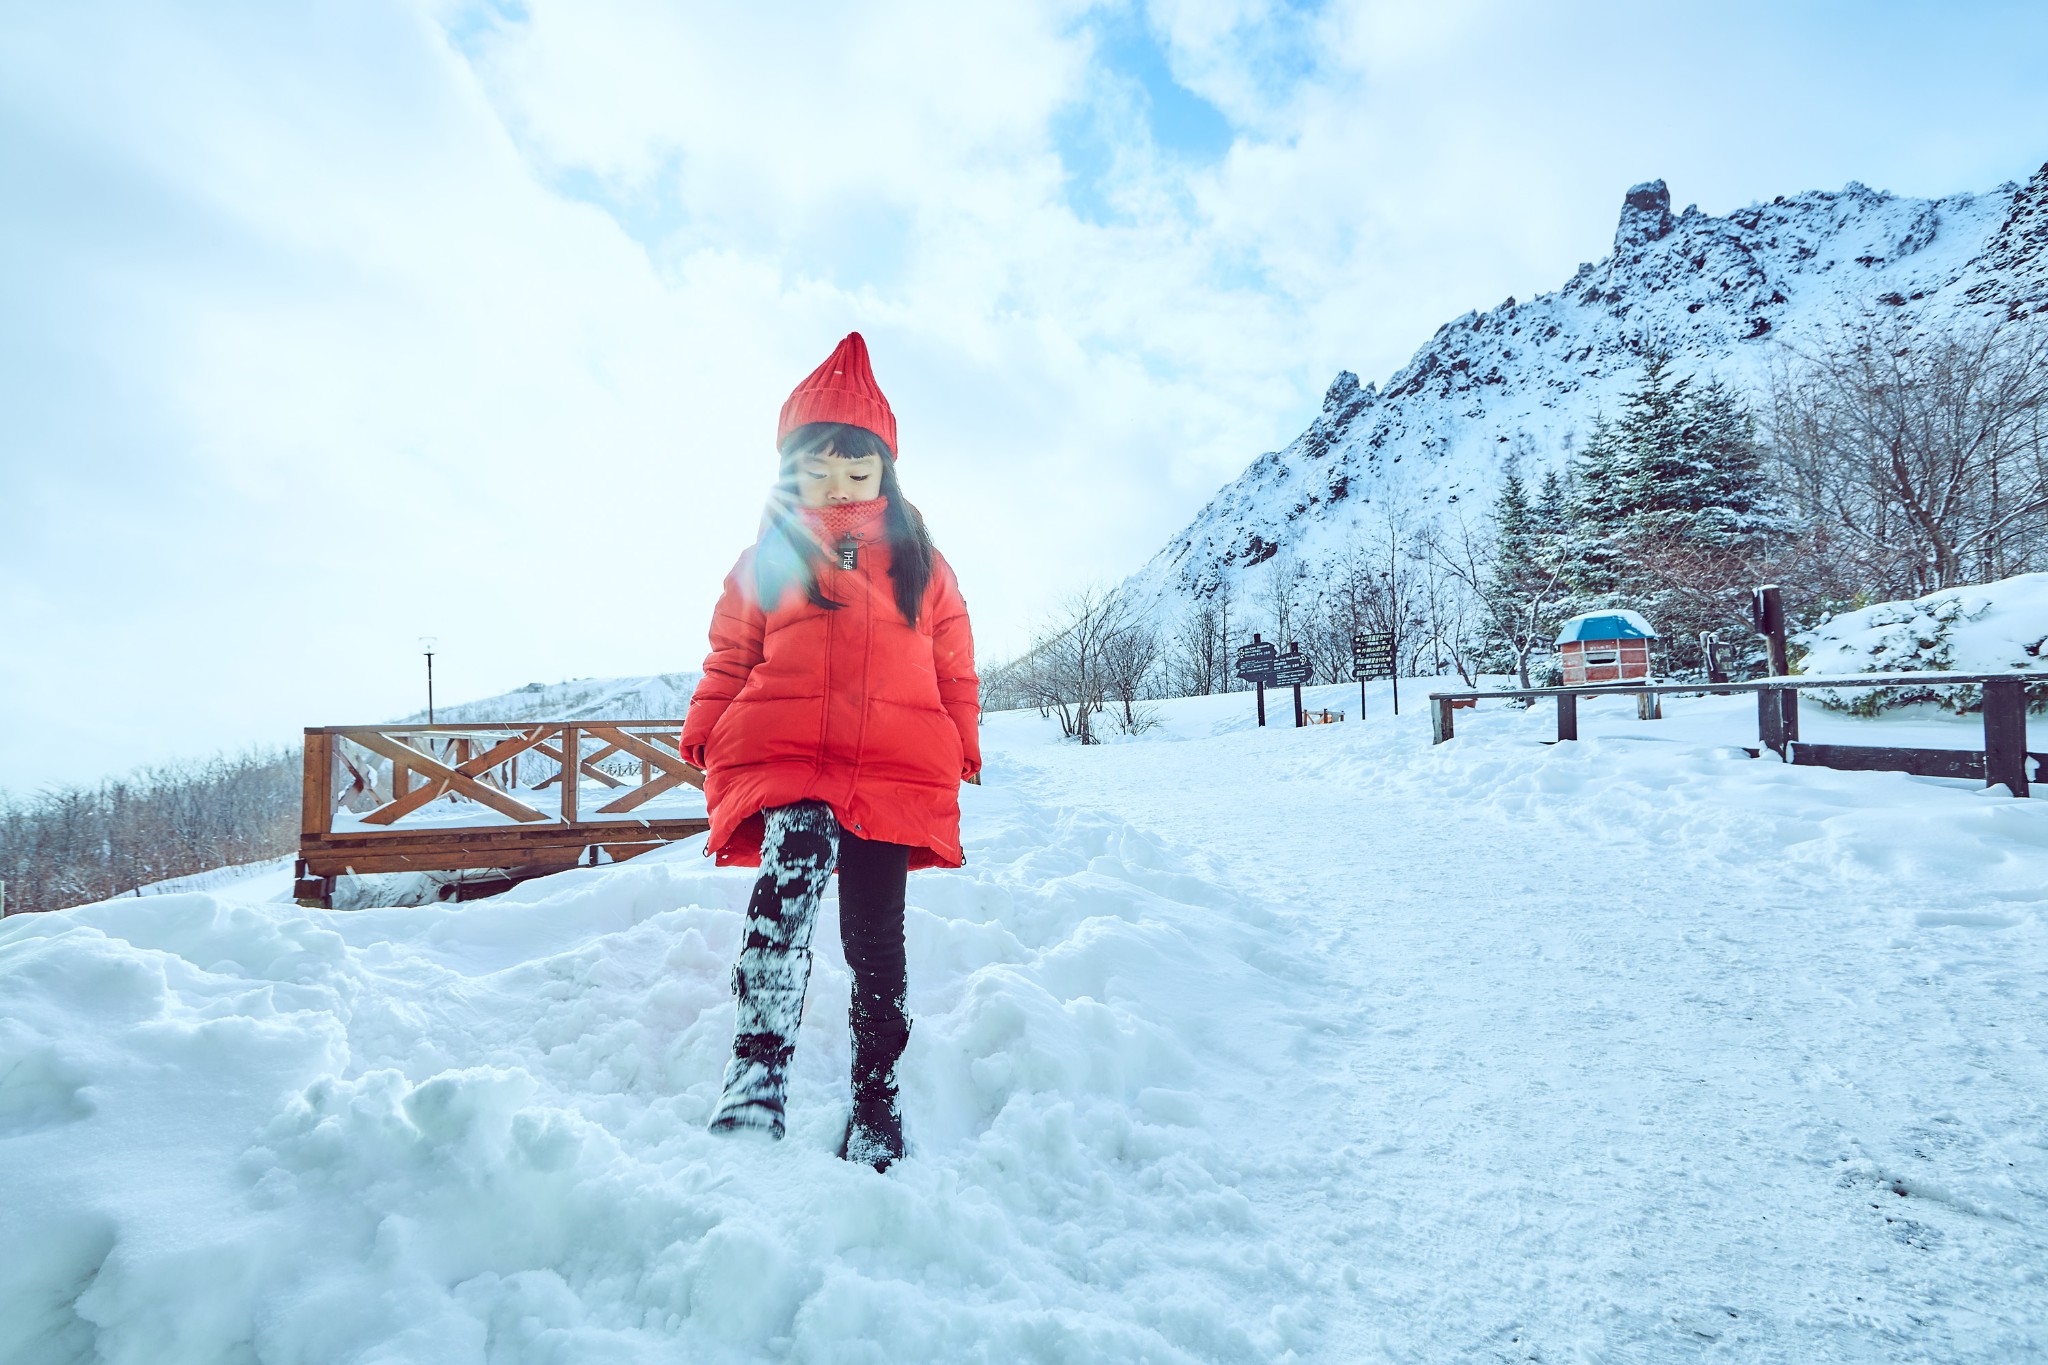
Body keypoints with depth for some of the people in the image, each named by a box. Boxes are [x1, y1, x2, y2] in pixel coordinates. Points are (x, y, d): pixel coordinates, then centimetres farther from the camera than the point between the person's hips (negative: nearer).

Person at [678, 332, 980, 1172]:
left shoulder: (922, 564, 15)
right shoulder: (766, 559, 13)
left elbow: (955, 669, 15)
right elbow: (730, 657, 12)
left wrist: (960, 750, 7)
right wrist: (706, 736, 1)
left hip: (896, 770, 1)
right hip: (784, 756, -1)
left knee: (874, 935, 7)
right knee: (795, 865, -32)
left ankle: (875, 1106, 23)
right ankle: (754, 1080, -32)